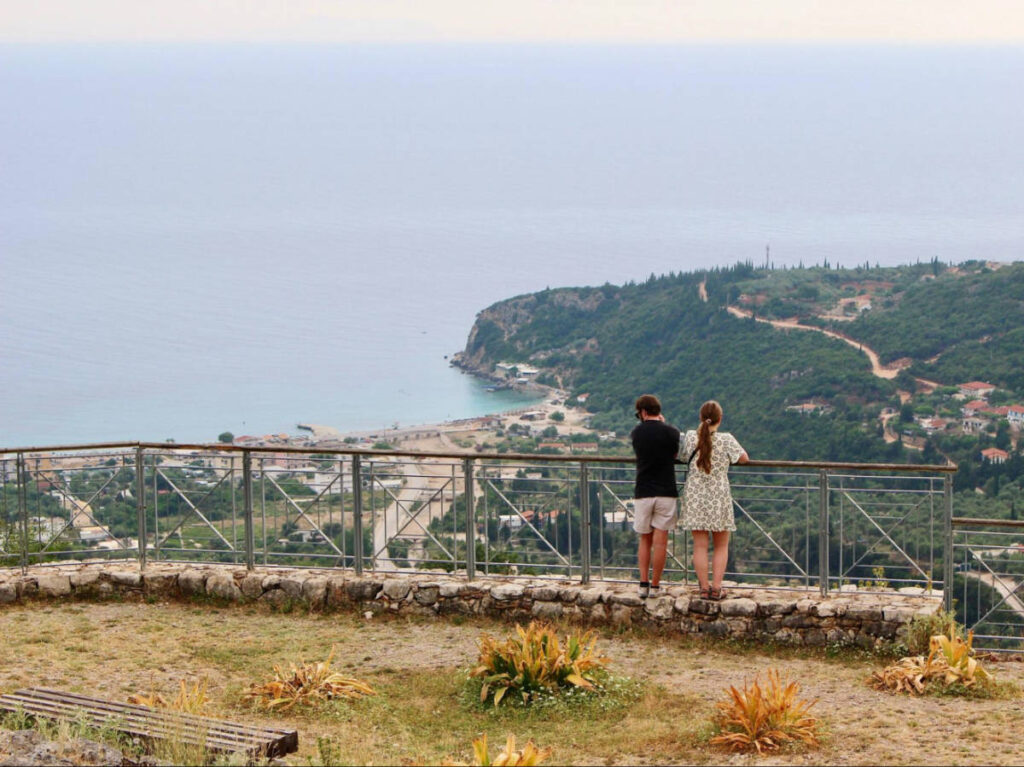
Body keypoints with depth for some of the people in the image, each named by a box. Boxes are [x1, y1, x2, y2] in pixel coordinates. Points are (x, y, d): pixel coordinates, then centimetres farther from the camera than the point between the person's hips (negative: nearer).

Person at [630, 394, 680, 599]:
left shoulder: (636, 432, 0)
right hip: (666, 493, -2)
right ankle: (655, 585, 6)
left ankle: (643, 584, 7)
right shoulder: (671, 432, -7)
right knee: (660, 541, 3)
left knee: (644, 540, 13)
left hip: (642, 493, 2)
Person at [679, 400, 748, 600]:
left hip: (695, 498, 1)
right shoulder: (726, 439, -10)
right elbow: (743, 458, -2)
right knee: (721, 546, 11)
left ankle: (704, 588, 6)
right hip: (719, 498, -1)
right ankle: (716, 587, 4)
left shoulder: (690, 437, -4)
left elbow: (681, 454, 12)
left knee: (700, 546, 5)